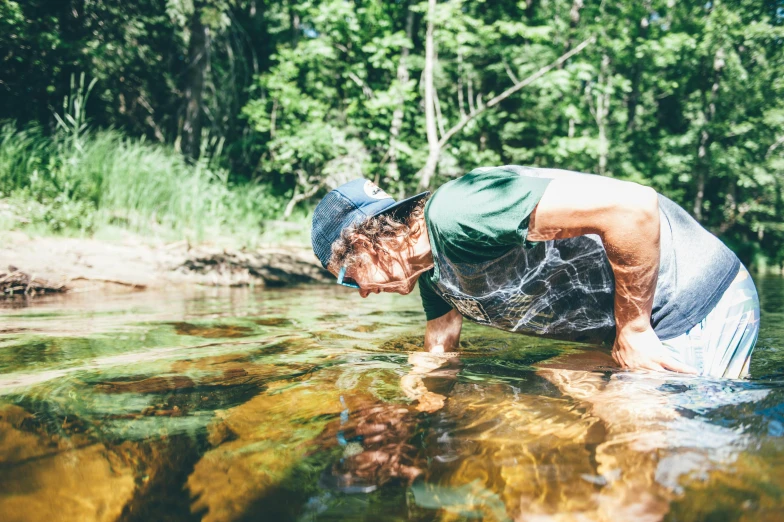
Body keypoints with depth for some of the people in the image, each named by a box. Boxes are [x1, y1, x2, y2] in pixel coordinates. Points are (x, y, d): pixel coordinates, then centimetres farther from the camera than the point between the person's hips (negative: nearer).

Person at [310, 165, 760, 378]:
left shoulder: (456, 213, -28)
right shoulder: (431, 273, 5)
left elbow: (633, 206, -33)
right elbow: (438, 357, 20)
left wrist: (632, 329, -23)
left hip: (698, 303, -9)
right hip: (639, 325, 9)